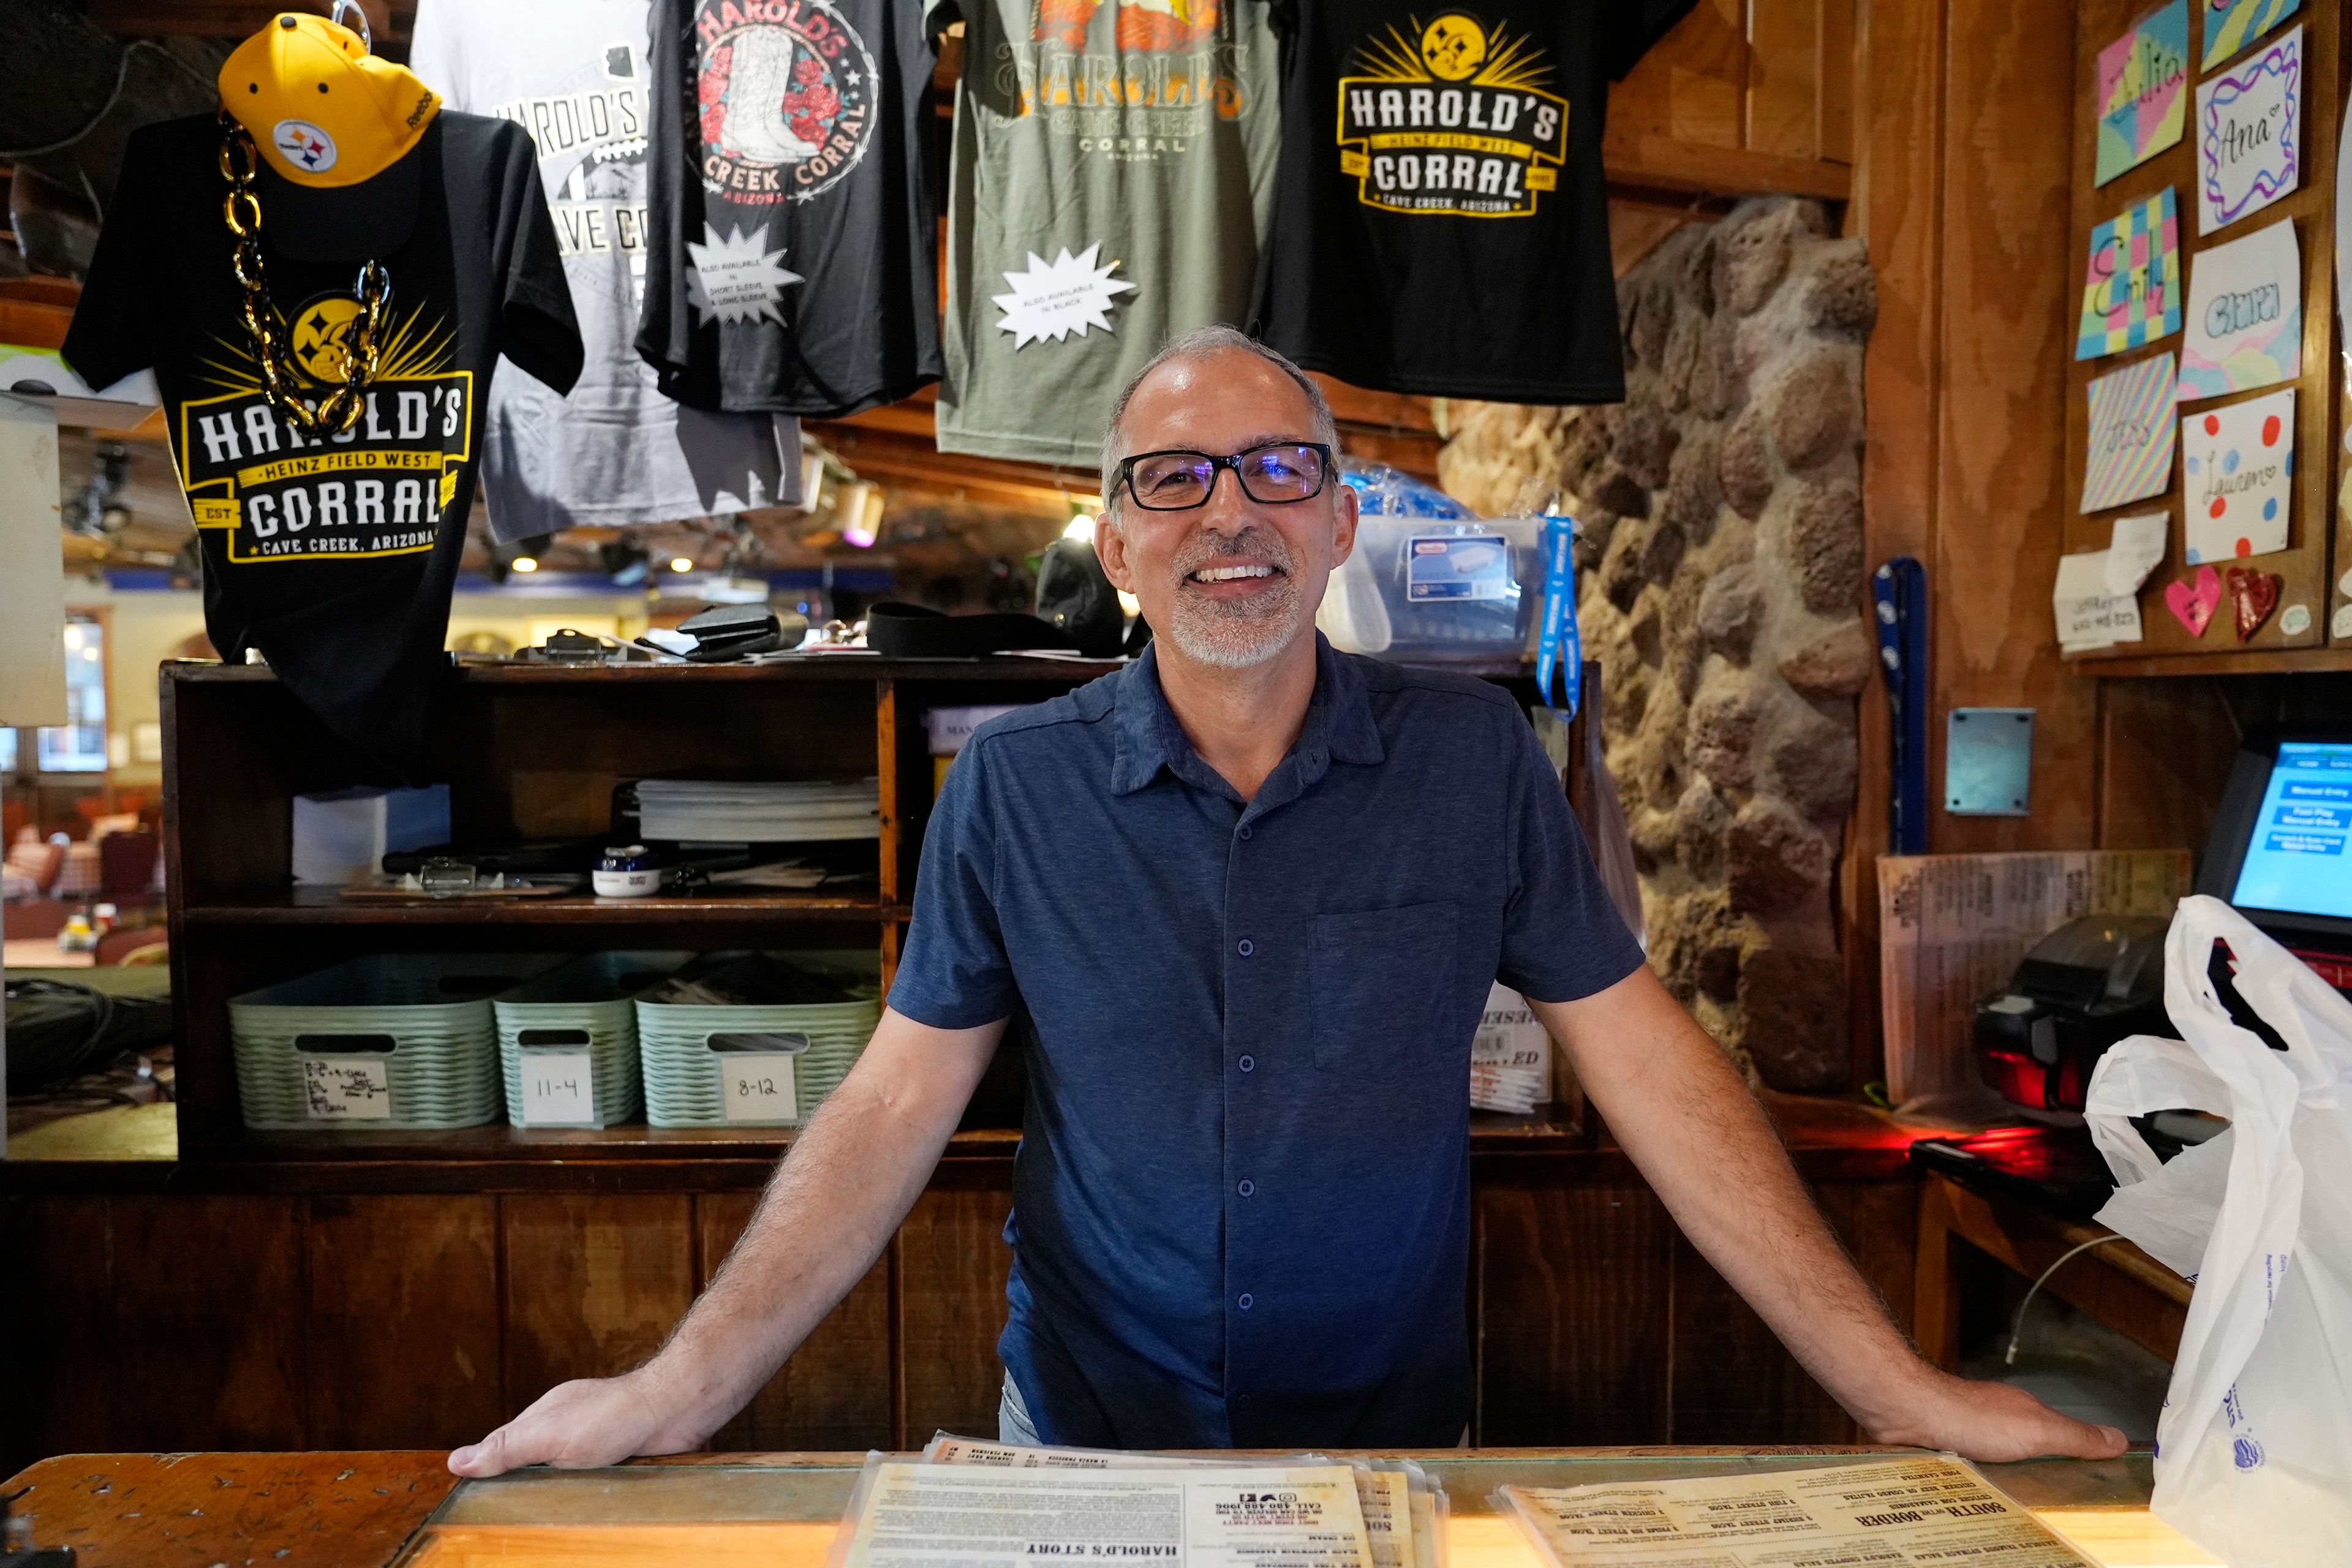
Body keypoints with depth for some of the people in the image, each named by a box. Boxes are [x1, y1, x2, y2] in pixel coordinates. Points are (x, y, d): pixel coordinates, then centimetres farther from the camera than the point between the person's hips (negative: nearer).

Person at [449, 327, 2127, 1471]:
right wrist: (682, 1388, -14)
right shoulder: (1015, 784, -9)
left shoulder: (1475, 759, -10)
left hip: (1399, 1438, 0)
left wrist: (1901, 1391, -10)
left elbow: (1647, 1063, -9)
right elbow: (896, 1106, -8)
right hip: (1085, 1438, 1)